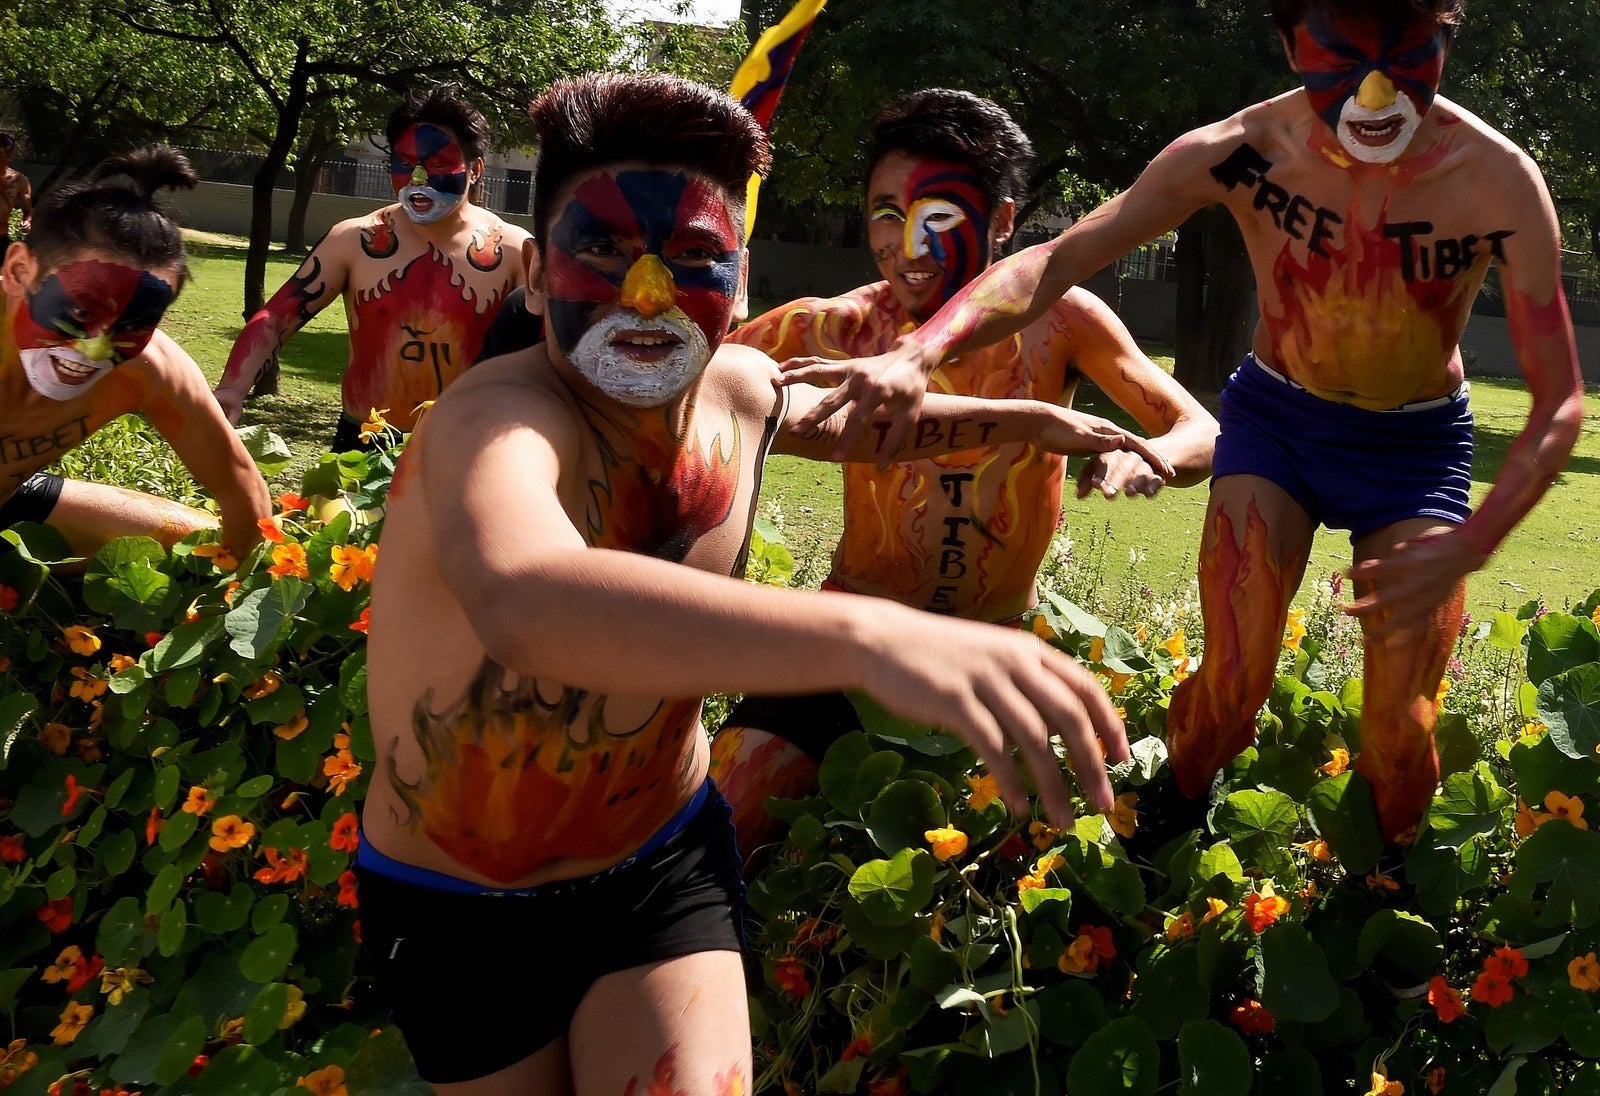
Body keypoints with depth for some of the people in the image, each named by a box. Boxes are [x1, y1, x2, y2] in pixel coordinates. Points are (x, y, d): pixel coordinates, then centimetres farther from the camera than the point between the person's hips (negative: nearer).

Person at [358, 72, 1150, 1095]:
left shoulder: (739, 387, -9)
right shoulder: (499, 421, -31)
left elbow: (834, 413, 19)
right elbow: (524, 603, -56)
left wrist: (1021, 416, 18)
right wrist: (870, 635, -68)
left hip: (664, 865, 4)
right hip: (459, 908, -4)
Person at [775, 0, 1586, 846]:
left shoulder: (1496, 180, -26)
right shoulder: (1242, 152, -24)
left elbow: (1560, 401, -22)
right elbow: (1058, 259, -27)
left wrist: (1470, 546, -39)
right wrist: (919, 353, -45)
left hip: (1417, 449, 0)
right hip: (1275, 423, 1)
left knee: (1398, 725, -4)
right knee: (1227, 692, -7)